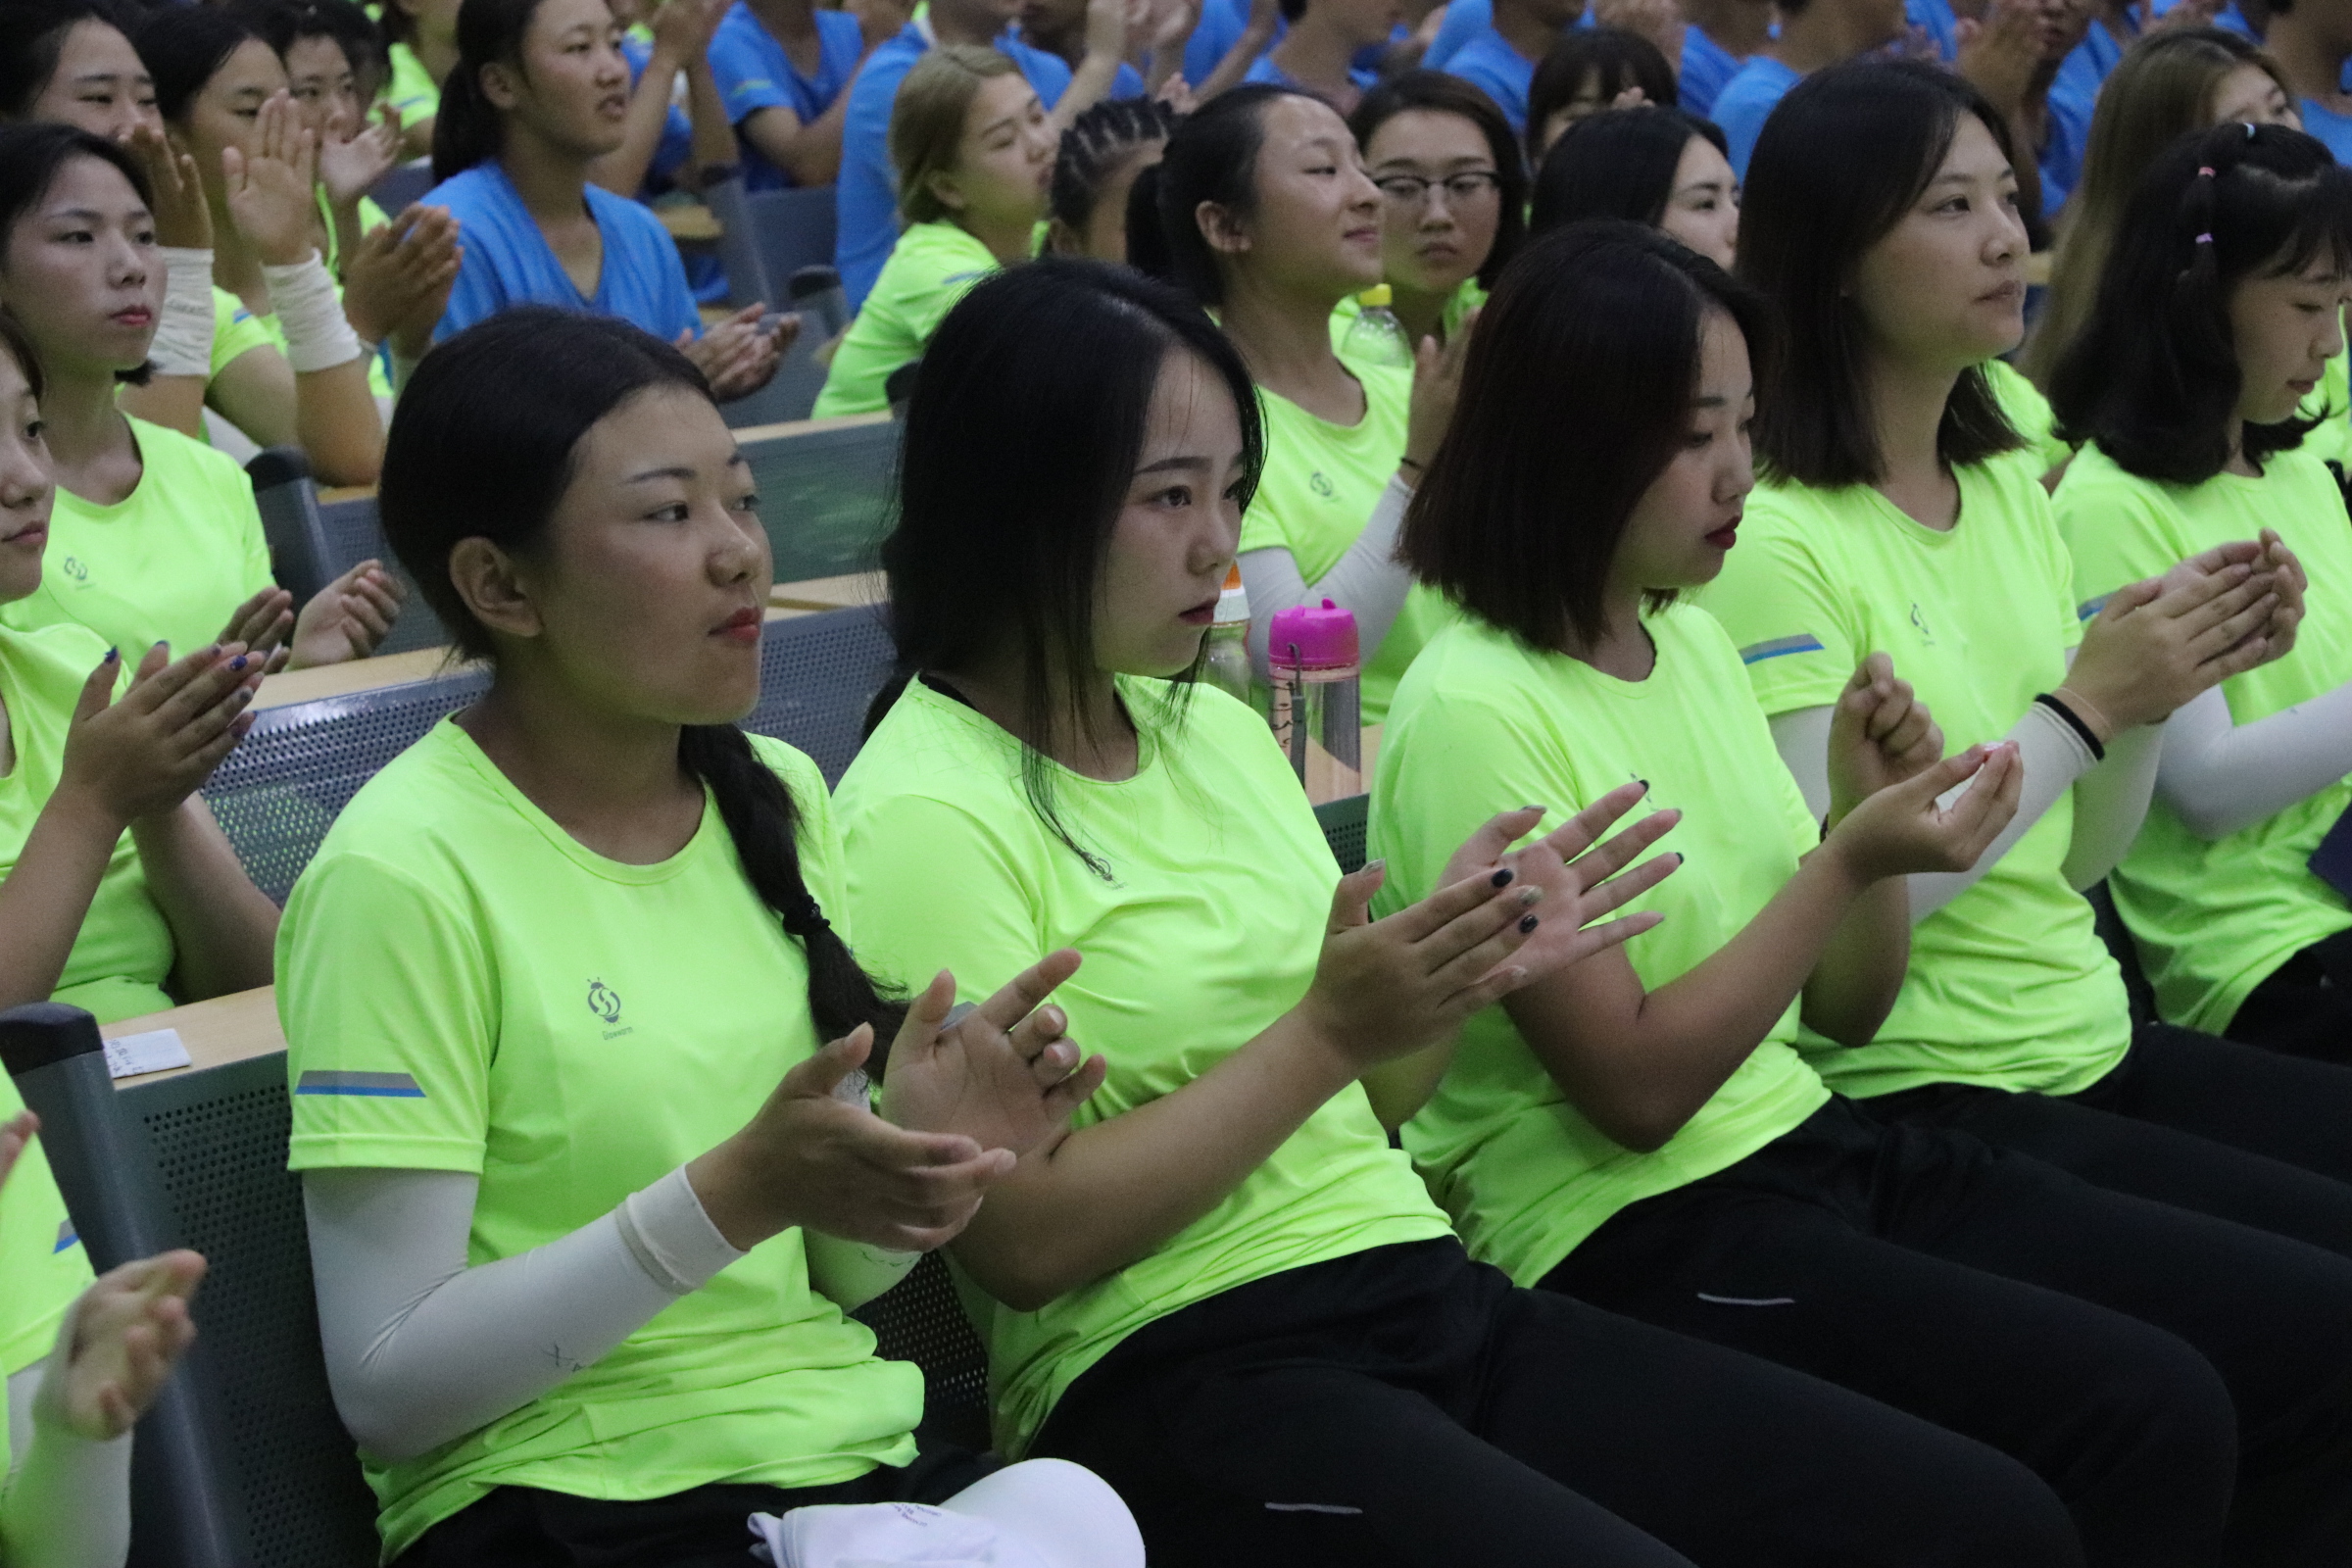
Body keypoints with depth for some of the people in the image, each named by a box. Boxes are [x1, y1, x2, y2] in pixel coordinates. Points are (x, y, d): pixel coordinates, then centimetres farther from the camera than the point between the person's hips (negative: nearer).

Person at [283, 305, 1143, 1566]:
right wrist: (738, 1192, -20)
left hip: (848, 1453, 6)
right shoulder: (402, 876, -10)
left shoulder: (776, 796, 9)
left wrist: (922, 1149, -6)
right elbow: (386, 1387, -12)